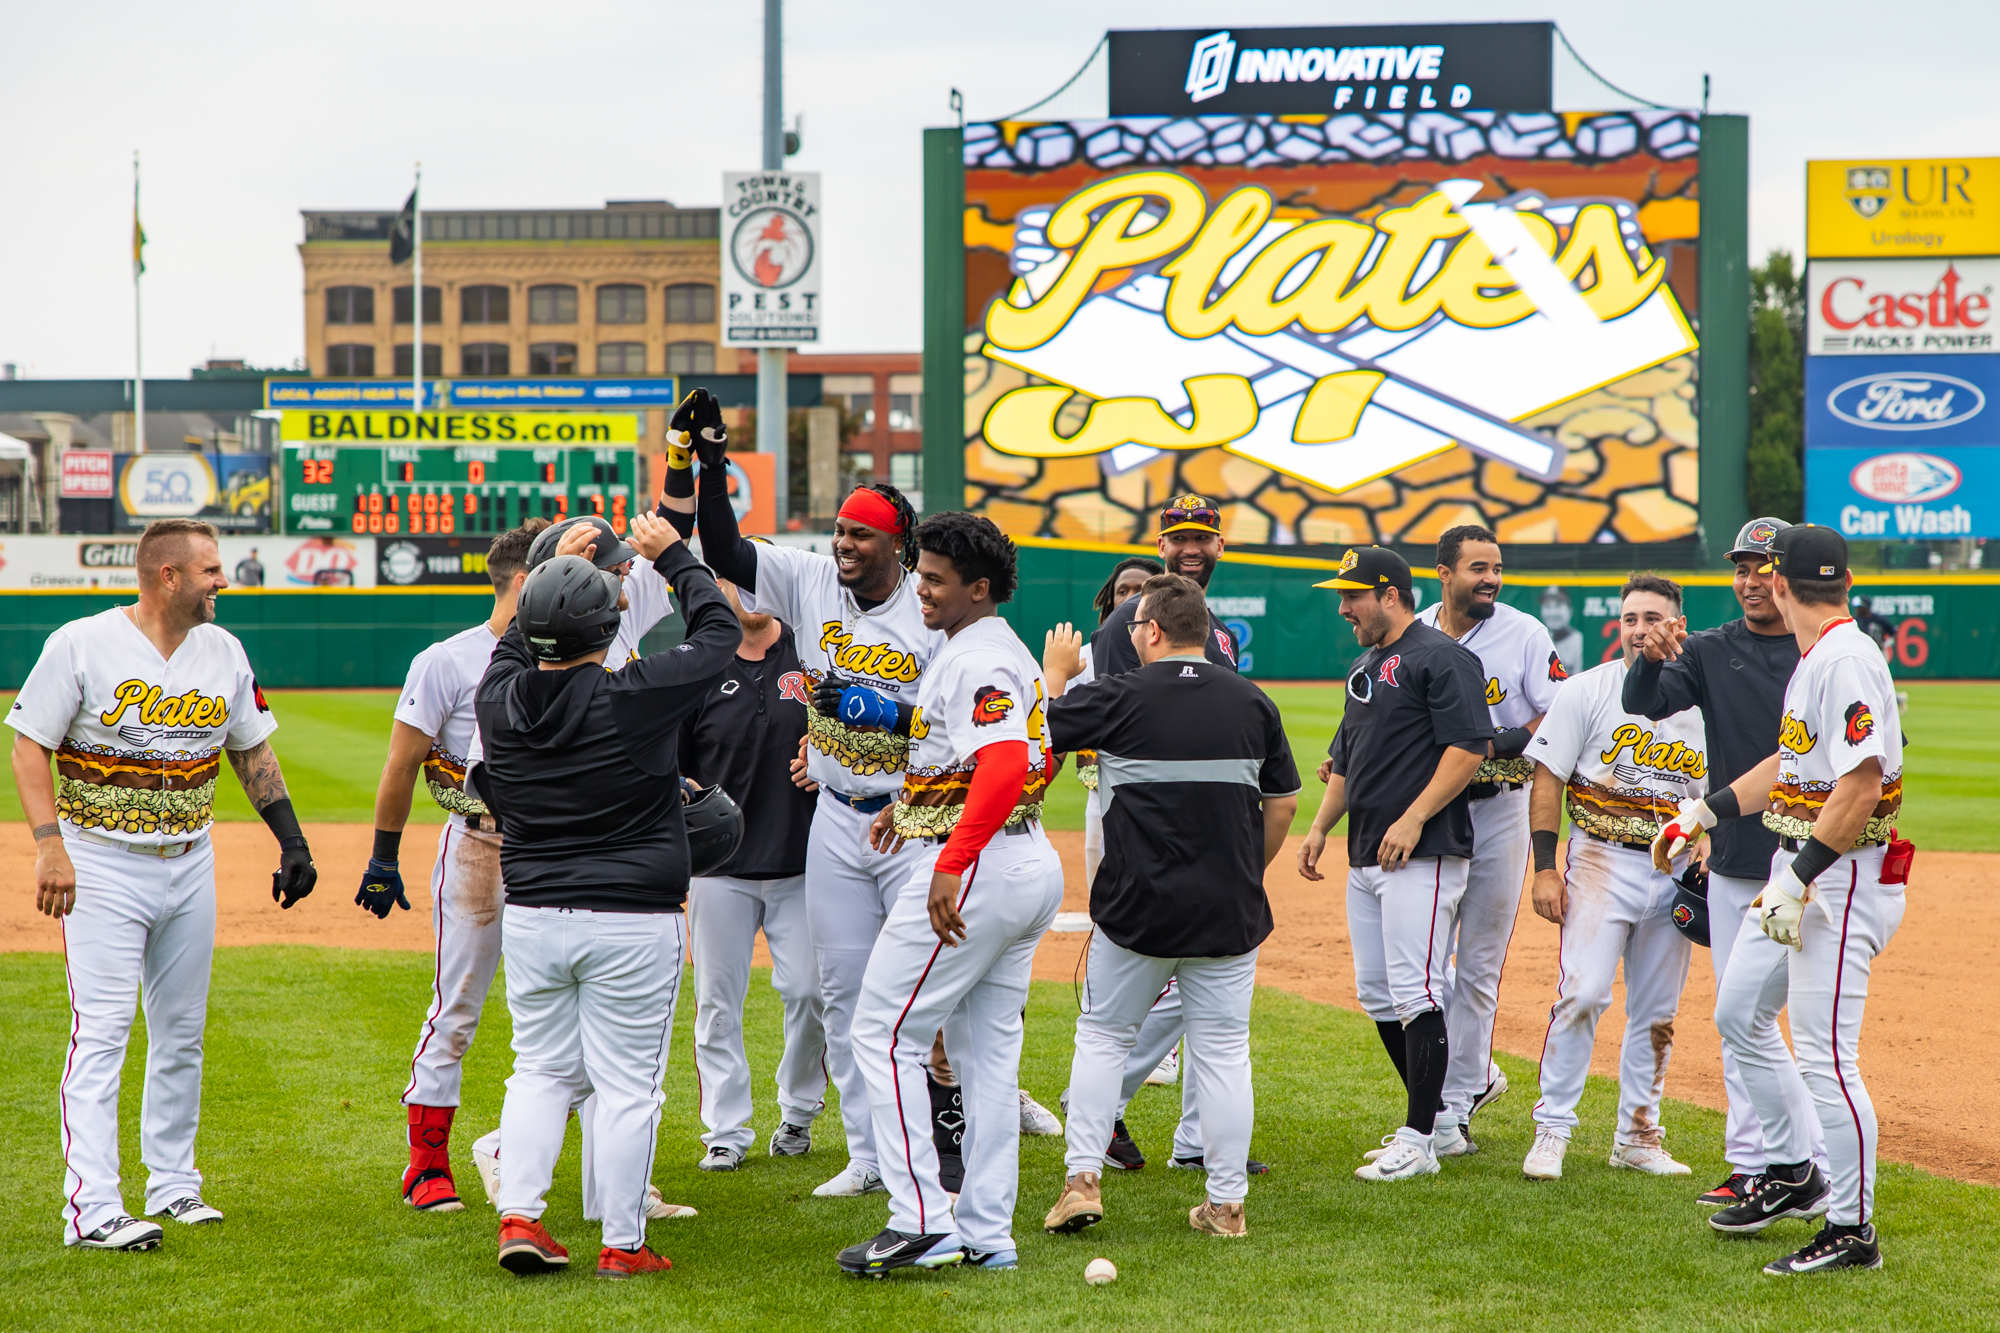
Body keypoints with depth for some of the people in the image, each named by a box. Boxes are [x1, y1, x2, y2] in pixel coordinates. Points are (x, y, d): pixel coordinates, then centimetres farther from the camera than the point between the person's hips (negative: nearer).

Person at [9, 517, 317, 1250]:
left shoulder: (223, 652, 5)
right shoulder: (80, 645, -11)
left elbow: (252, 750, 15)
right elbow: (30, 747, -9)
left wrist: (291, 838, 7)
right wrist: (50, 844, -19)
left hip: (190, 862, 6)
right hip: (103, 863, -6)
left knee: (182, 1031, 11)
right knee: (101, 1030, -10)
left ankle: (173, 1184, 23)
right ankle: (91, 1209, -13)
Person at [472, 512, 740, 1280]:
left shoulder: (499, 700, -3)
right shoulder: (634, 698, -15)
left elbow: (514, 642, 22)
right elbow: (719, 632, 0)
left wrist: (556, 567, 31)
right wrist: (671, 556, 12)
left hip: (530, 919, 4)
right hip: (632, 919, -4)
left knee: (540, 1068, 17)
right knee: (626, 1081, 2)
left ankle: (519, 1216, 7)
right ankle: (622, 1244, 6)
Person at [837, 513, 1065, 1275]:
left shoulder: (976, 661, -15)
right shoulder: (1010, 654, 17)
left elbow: (1006, 767, -30)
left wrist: (952, 862, -35)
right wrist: (915, 803, 28)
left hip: (976, 869, -10)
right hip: (1032, 864, 10)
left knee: (885, 1034, -4)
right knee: (987, 1049, 13)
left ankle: (920, 1221, -8)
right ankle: (986, 1234, 14)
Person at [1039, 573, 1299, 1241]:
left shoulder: (1121, 697, -7)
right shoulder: (1253, 703, 2)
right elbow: (1283, 805, 8)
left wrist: (1056, 672, 25)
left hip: (1138, 905, -2)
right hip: (1229, 910, 2)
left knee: (1103, 1035, 12)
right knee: (1222, 1048, 7)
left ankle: (1082, 1179, 4)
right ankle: (1227, 1203, 7)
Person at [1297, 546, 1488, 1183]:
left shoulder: (1441, 658, -9)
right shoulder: (1364, 666, 21)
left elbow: (1471, 747, -17)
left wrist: (1414, 819, -21)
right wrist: (1320, 827, 17)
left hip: (1424, 853, -10)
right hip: (1366, 856, 10)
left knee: (1414, 992, -11)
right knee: (1376, 993, 10)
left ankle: (1417, 1141, -8)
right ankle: (1439, 1120, 21)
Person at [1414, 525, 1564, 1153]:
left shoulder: (1524, 634, -4)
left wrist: (1509, 741, -23)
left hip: (1498, 811, -3)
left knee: (1478, 965, 1)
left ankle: (1454, 1108, 8)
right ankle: (1477, 1073, 23)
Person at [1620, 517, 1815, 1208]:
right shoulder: (1709, 652, 7)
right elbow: (1645, 706, -7)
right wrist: (1651, 660, -28)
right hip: (1734, 865, 4)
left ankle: (1820, 1168, 3)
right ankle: (1750, 1164, 15)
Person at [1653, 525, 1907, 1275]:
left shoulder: (1846, 660, -20)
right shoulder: (1814, 659, 13)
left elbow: (1861, 787, -26)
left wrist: (1799, 881, -26)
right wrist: (1705, 812, 26)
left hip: (1844, 874, -11)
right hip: (1798, 869, 11)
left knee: (1824, 1054, -9)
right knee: (1739, 1016, 19)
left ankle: (1852, 1229, -1)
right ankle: (1795, 1176, 29)